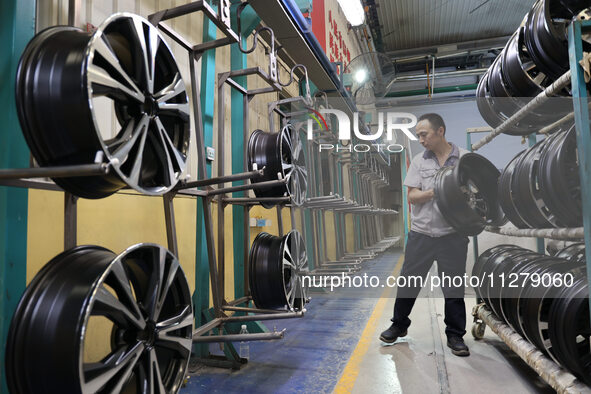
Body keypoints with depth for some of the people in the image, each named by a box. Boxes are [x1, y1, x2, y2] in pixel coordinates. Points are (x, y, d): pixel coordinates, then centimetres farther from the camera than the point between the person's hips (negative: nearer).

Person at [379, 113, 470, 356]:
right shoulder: (419, 161, 6)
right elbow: (412, 196, -2)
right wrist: (435, 192, -19)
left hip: (453, 234, -1)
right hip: (421, 233, 2)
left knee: (454, 287, 8)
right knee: (409, 281, 10)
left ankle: (455, 335, 27)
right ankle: (399, 325, 29)